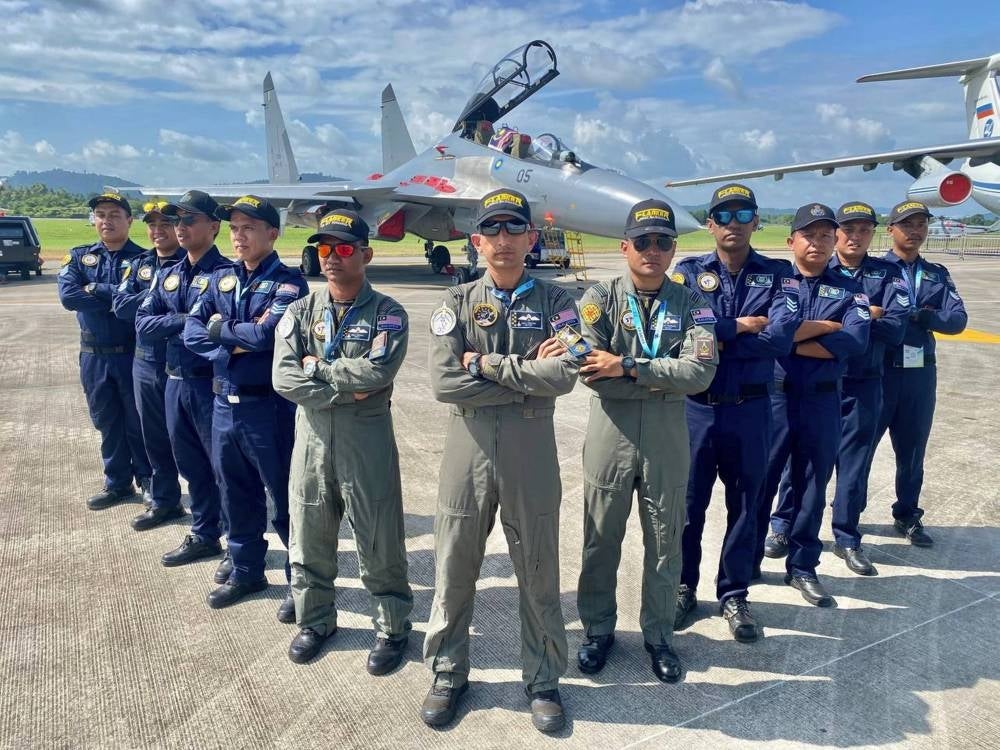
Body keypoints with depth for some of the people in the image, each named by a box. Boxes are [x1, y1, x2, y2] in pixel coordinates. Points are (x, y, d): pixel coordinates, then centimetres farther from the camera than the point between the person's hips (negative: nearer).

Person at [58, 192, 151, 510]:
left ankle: (147, 480, 24)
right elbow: (68, 295, -12)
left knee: (139, 421, 7)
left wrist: (96, 288, -16)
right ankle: (117, 483, 27)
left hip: (134, 353, -3)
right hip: (94, 355, 4)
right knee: (107, 422, 13)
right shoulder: (78, 256, 6)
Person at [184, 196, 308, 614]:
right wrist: (235, 344, -13)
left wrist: (220, 329, -8)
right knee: (236, 495, 17)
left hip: (269, 405, -6)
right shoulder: (220, 279, 11)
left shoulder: (288, 282, -8)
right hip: (225, 403, 6)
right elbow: (192, 331, 3)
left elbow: (269, 333, -23)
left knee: (286, 498, 4)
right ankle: (245, 572, 35)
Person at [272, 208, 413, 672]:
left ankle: (392, 628, 26)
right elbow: (283, 378, -8)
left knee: (378, 539, 6)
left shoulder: (387, 313, -5)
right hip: (312, 433, 4)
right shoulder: (301, 312, 5)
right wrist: (345, 388, -16)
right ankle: (315, 619, 37)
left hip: (367, 435, -4)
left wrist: (317, 368, -12)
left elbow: (377, 371, -22)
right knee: (308, 535, 16)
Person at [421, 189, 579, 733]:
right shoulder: (456, 304, 3)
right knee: (454, 569, 13)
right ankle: (448, 674, 34)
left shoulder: (553, 302, 2)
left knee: (539, 572, 12)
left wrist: (487, 364, -12)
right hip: (467, 448, 1)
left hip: (531, 450, 0)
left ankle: (543, 680, 33)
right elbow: (444, 382, -12)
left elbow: (564, 375, -15)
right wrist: (528, 373, -13)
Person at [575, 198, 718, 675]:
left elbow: (701, 372, -15)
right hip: (610, 432, -1)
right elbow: (590, 372, -16)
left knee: (664, 543, 14)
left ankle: (658, 634, 35)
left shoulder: (690, 304, 1)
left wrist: (627, 366, -20)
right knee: (601, 540, 12)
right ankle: (598, 629, 33)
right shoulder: (600, 297, -3)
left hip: (668, 436, 1)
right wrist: (665, 380, -15)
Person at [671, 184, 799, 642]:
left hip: (750, 410, 1)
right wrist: (739, 326, -14)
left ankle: (734, 594, 28)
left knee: (745, 504, 11)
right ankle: (684, 586, 29)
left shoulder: (778, 275, 2)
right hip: (696, 407, 0)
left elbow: (781, 337, -15)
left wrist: (714, 339, -17)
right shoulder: (689, 272, 2)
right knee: (689, 501, 10)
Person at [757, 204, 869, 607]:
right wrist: (826, 326, -10)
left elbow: (855, 341, -10)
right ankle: (747, 560, 21)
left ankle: (802, 566, 26)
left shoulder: (850, 289, 6)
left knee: (812, 484, 11)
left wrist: (790, 340, -12)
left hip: (823, 401, 2)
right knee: (761, 480, 6)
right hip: (774, 396, -2)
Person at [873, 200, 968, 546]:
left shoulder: (938, 275, 11)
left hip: (921, 374, 4)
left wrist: (918, 315, -16)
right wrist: (919, 317, -19)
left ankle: (908, 516, 28)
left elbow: (958, 320, -2)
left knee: (912, 450, 13)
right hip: (879, 372, -4)